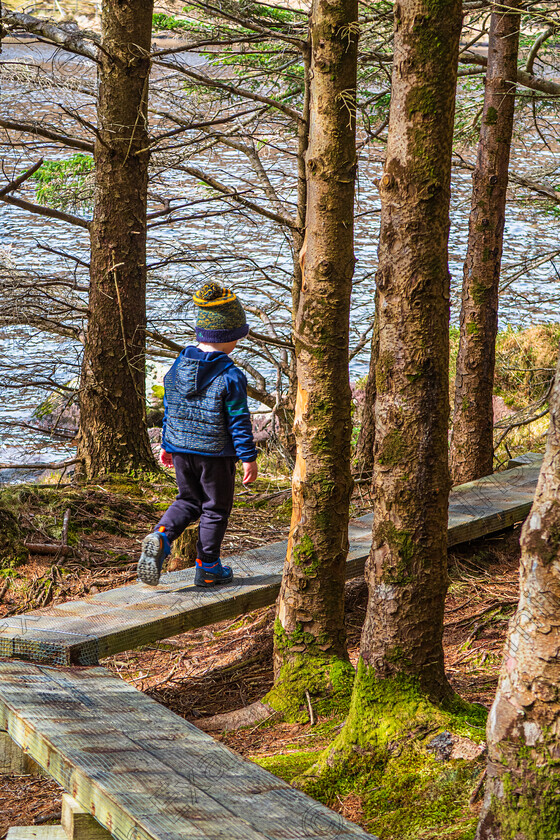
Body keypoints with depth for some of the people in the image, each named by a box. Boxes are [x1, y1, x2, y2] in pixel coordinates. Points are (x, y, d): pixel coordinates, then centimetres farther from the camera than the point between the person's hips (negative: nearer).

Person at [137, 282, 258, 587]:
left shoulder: (178, 365, 0)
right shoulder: (230, 376, -18)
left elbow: (169, 410, 8)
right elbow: (239, 421, -16)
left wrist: (167, 445, 19)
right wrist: (249, 458, -9)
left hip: (181, 449, 5)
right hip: (215, 453, -5)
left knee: (188, 500, 21)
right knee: (215, 508, 11)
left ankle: (160, 537, -5)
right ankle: (207, 567, 16)